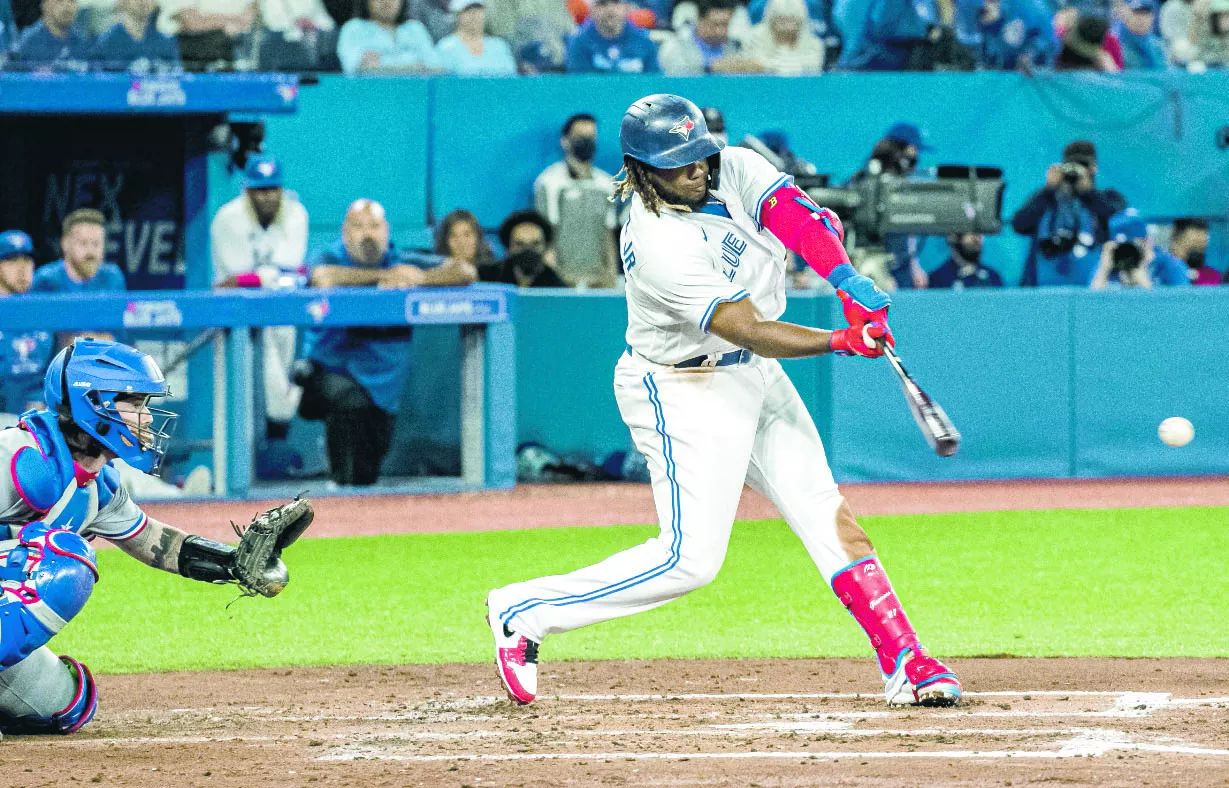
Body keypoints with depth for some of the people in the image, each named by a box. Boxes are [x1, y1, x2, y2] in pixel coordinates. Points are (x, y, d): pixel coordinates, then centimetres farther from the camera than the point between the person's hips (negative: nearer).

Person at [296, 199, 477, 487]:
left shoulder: (400, 264, 3)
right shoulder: (331, 258, -4)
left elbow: (466, 272, -6)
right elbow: (323, 278, -31)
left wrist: (418, 279, -23)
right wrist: (385, 277, -27)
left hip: (384, 384, 4)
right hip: (333, 369, -4)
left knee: (366, 476, 6)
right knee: (352, 399, -37)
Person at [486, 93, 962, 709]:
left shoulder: (734, 170, -7)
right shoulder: (659, 245, -28)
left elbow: (804, 220, -20)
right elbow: (750, 330, -31)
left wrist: (849, 283, -38)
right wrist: (839, 341, -41)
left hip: (755, 379, 8)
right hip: (684, 393, -7)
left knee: (825, 514, 1)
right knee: (691, 557, -11)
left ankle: (905, 663, 0)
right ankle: (523, 612, 0)